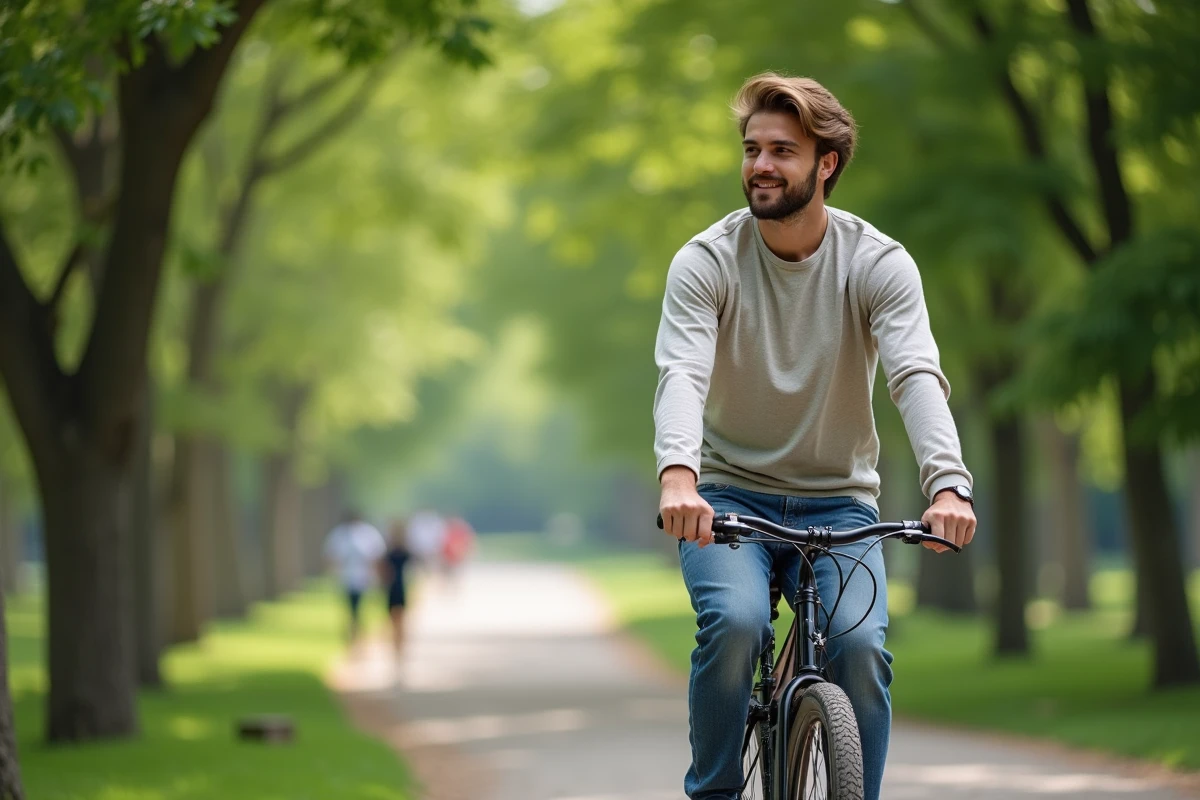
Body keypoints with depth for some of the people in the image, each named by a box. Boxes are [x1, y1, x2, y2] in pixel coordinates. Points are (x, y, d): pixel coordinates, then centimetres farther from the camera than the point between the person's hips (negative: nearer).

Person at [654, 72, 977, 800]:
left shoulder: (879, 264, -8)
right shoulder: (706, 262, -9)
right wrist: (678, 474, -45)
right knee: (735, 623, -29)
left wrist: (948, 484, -41)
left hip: (838, 502, 1)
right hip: (730, 495, -1)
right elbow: (682, 374, -24)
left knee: (862, 645, -23)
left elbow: (917, 376, -22)